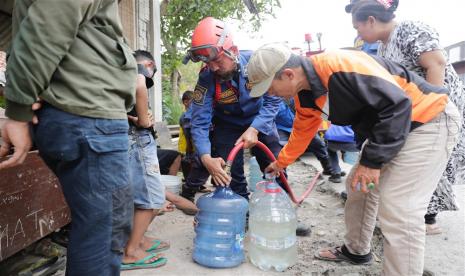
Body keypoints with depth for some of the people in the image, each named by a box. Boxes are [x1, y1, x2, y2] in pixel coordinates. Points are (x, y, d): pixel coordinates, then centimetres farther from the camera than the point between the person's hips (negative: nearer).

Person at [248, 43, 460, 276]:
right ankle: (355, 250, 34)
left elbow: (397, 105, -28)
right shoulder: (304, 95, 0)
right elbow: (302, 132, 17)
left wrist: (372, 161, -24)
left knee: (398, 212, -14)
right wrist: (281, 162, 26)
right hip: (389, 125, 9)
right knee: (357, 187, 15)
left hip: (431, 118, -9)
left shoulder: (340, 66, -30)